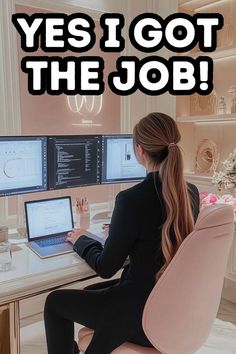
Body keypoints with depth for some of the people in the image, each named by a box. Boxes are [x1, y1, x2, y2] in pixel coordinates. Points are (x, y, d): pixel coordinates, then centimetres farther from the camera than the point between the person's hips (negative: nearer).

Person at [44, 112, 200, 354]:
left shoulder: (131, 199, -26)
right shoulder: (191, 193, -5)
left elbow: (105, 268, -15)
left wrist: (81, 241, 4)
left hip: (144, 314, -7)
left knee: (55, 302, 13)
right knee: (89, 292, 28)